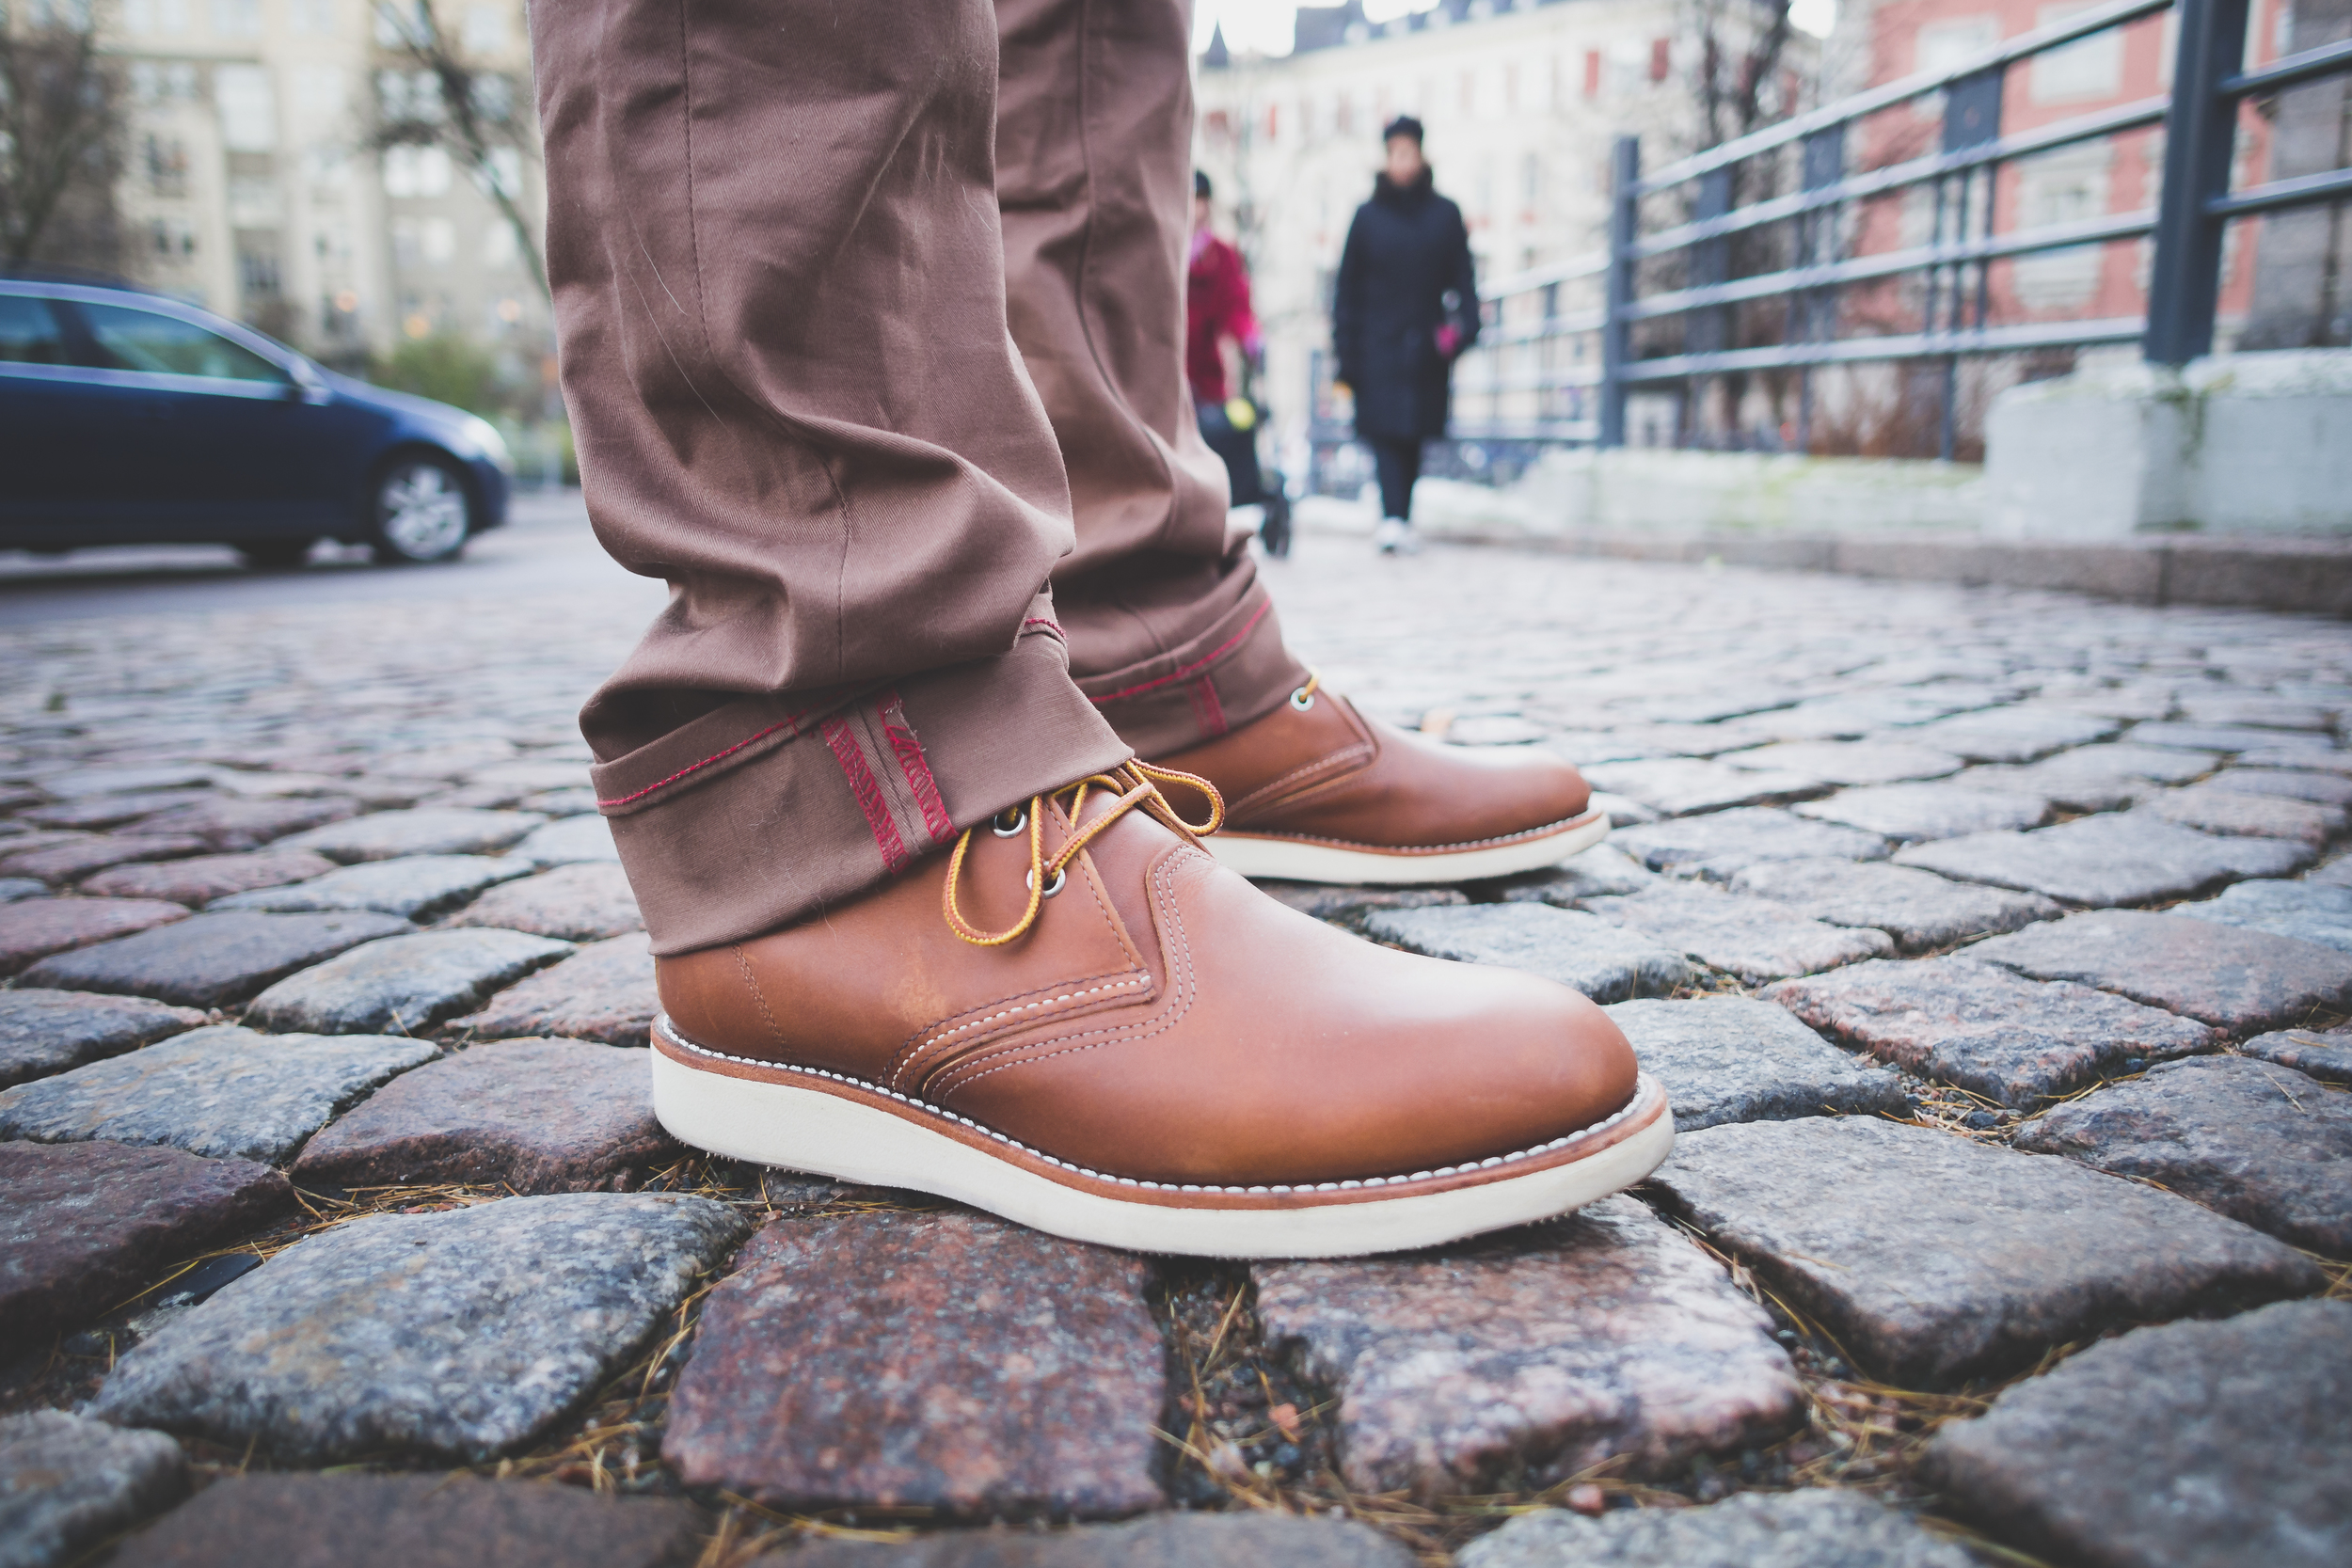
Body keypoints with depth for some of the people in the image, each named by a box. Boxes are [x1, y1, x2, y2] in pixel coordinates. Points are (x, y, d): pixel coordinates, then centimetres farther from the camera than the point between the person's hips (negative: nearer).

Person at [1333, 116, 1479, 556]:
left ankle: (1402, 519, 19)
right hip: (1379, 344, -1)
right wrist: (1346, 351, -3)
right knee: (1385, 432, -13)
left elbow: (1463, 277, 7)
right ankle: (1393, 519, -21)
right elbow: (1347, 287, 3)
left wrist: (1464, 325, -10)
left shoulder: (1445, 215, 7)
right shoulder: (1368, 216, 4)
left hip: (1426, 348, 2)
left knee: (1413, 435, 8)